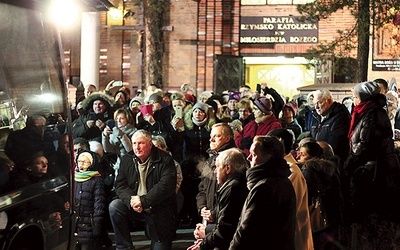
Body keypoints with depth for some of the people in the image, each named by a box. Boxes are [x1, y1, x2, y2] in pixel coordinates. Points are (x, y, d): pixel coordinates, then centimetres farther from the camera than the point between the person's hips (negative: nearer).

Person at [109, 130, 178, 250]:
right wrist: (131, 200, -21)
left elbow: (166, 186, -21)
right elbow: (120, 185, 1)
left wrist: (143, 201, -26)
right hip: (134, 207, 4)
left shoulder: (164, 160, -11)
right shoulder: (127, 160, 4)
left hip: (159, 209, -3)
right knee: (114, 206, -21)